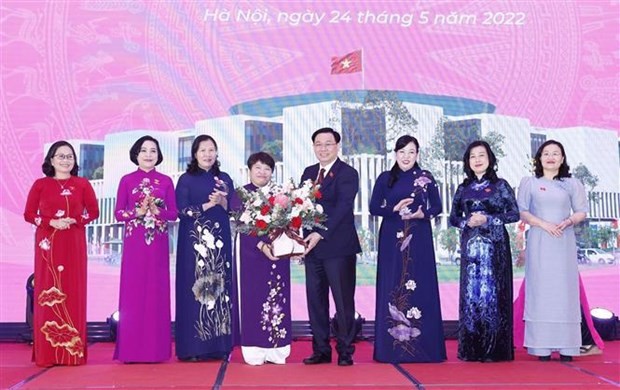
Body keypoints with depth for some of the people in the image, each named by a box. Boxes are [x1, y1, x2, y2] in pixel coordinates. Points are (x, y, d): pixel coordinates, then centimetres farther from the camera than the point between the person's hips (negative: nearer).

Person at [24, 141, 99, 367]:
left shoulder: (82, 184, 6)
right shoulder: (40, 184, 5)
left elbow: (93, 211, 8)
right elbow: (29, 214, 5)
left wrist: (74, 221, -10)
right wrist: (51, 222, -11)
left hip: (74, 244, 0)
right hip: (48, 244, 0)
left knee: (73, 292, -1)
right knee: (47, 293, -2)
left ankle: (73, 351, 5)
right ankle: (47, 353, 3)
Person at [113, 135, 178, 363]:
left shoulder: (166, 181, 8)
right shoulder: (127, 180, 5)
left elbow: (173, 213, 6)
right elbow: (118, 213, 2)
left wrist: (158, 212, -13)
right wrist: (137, 212, -14)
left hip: (158, 243, 1)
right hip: (134, 243, -1)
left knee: (157, 291, 1)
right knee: (133, 292, -2)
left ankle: (156, 349, 7)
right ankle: (131, 349, 4)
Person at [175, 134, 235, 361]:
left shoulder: (224, 179, 14)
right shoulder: (186, 180, 4)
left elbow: (231, 210, 8)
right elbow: (183, 212, -5)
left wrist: (223, 201, -12)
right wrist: (209, 203, -12)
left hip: (219, 242, 3)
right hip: (194, 241, -3)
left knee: (220, 288, 0)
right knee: (194, 289, -6)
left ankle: (220, 346, 5)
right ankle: (193, 348, -2)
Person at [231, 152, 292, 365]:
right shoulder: (241, 194, 2)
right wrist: (261, 245, -19)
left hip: (278, 252, 3)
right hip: (252, 253, -3)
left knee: (278, 299, 2)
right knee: (253, 299, -2)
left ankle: (276, 349, 8)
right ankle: (254, 350, 3)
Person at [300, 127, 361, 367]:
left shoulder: (348, 173, -6)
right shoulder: (309, 173, 15)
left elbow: (342, 207, -17)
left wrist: (320, 234, -26)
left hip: (338, 247, -6)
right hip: (312, 247, 6)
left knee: (343, 301, 1)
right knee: (315, 300, 9)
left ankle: (345, 351, 12)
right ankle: (321, 350, 19)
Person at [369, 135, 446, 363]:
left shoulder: (426, 178, 5)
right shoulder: (385, 179, 6)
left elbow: (437, 207, 7)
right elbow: (374, 208, 4)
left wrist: (423, 214, -13)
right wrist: (394, 209, -13)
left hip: (419, 239, 0)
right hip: (392, 239, 0)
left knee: (421, 288, -1)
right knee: (392, 288, 0)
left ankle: (423, 347, 7)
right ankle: (392, 347, 6)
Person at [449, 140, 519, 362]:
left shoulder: (500, 185, 4)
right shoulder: (464, 188, 12)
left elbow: (514, 214, 0)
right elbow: (453, 218, 14)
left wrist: (488, 219, -11)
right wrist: (467, 222, -6)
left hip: (494, 246, -3)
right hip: (470, 246, 3)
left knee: (492, 292, -4)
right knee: (470, 293, 1)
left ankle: (494, 349, 2)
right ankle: (471, 350, 7)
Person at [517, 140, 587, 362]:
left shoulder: (572, 184, 11)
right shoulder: (529, 183, 8)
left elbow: (581, 211, 10)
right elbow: (521, 211, 2)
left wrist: (568, 222, -11)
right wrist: (543, 224, -12)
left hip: (564, 242, 1)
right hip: (539, 243, -1)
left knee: (564, 289, -2)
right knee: (540, 289, -4)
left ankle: (566, 347, 1)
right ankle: (542, 347, -4)